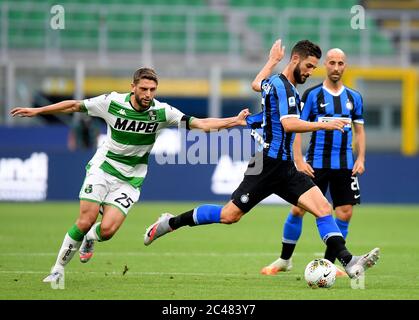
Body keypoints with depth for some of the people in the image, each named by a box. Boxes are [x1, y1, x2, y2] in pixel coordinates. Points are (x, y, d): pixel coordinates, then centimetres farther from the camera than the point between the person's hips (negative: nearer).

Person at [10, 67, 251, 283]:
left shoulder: (161, 112, -12)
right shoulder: (113, 102, -12)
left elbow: (200, 124, -16)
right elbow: (74, 106, 0)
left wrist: (234, 121, -28)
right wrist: (37, 111, 2)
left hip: (130, 179, 0)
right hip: (102, 168, 0)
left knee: (107, 230, -15)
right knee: (85, 222, -14)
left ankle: (90, 239, 23)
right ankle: (58, 270, 4)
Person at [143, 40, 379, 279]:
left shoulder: (273, 82, 15)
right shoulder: (282, 86, -13)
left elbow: (256, 83, 40)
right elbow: (289, 124, -27)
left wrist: (273, 61, 52)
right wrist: (324, 125, -29)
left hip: (285, 168, 9)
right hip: (269, 164, -9)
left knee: (324, 208, -8)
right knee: (230, 215, -5)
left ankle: (349, 262, -16)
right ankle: (171, 222, 13)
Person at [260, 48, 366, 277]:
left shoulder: (354, 97, 9)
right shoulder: (312, 95, -1)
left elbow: (359, 130, 16)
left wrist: (361, 159, 3)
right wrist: (298, 160, -10)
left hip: (344, 164, 3)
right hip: (316, 163, -3)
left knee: (345, 213, -2)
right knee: (298, 209, -5)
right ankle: (284, 260, 10)